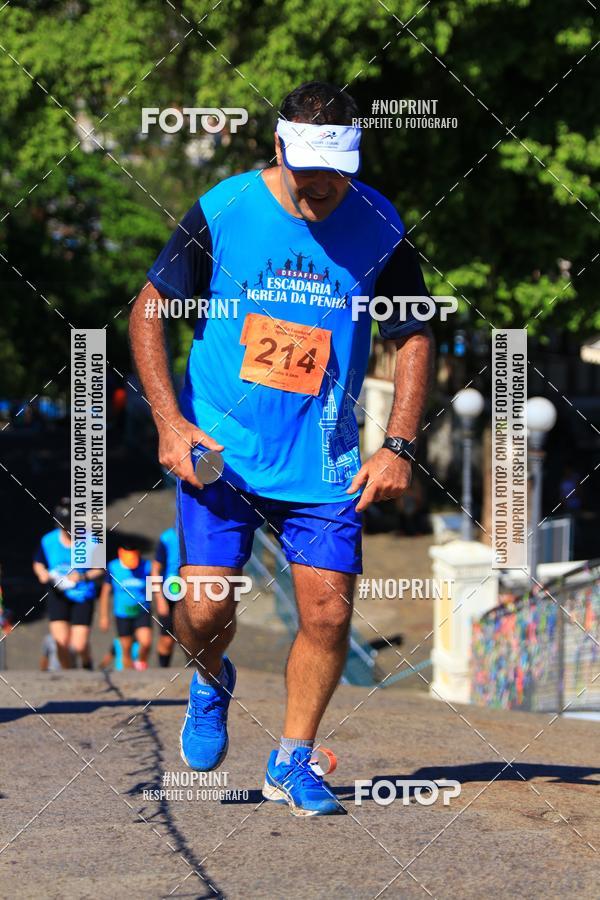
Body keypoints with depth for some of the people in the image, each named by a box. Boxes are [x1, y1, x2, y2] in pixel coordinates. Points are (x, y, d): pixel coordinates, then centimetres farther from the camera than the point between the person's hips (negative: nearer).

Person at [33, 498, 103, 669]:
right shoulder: (48, 541, -5)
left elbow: (100, 570, -3)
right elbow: (38, 564, 11)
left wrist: (84, 576, -22)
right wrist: (43, 574, -12)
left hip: (83, 596, -1)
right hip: (58, 595, 1)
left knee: (79, 645, -6)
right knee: (62, 642, -11)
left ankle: (87, 664, 29)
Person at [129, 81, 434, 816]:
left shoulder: (380, 229, -5)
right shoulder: (223, 210, -8)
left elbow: (413, 337, 5)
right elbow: (148, 308, 1)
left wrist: (398, 446, -5)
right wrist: (169, 421, -8)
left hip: (323, 462, 1)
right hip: (217, 449, -1)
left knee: (329, 611, -6)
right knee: (204, 607, -9)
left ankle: (292, 763, 14)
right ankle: (211, 682, 28)